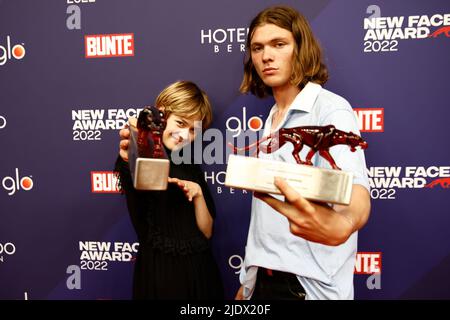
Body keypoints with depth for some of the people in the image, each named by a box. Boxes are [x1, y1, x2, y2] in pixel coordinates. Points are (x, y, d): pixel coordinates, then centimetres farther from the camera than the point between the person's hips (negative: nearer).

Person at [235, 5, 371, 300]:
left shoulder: (331, 109, -13)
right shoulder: (272, 120, 9)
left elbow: (353, 185, -31)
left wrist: (342, 224, -53)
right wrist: (248, 280, 13)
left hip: (309, 284, -6)